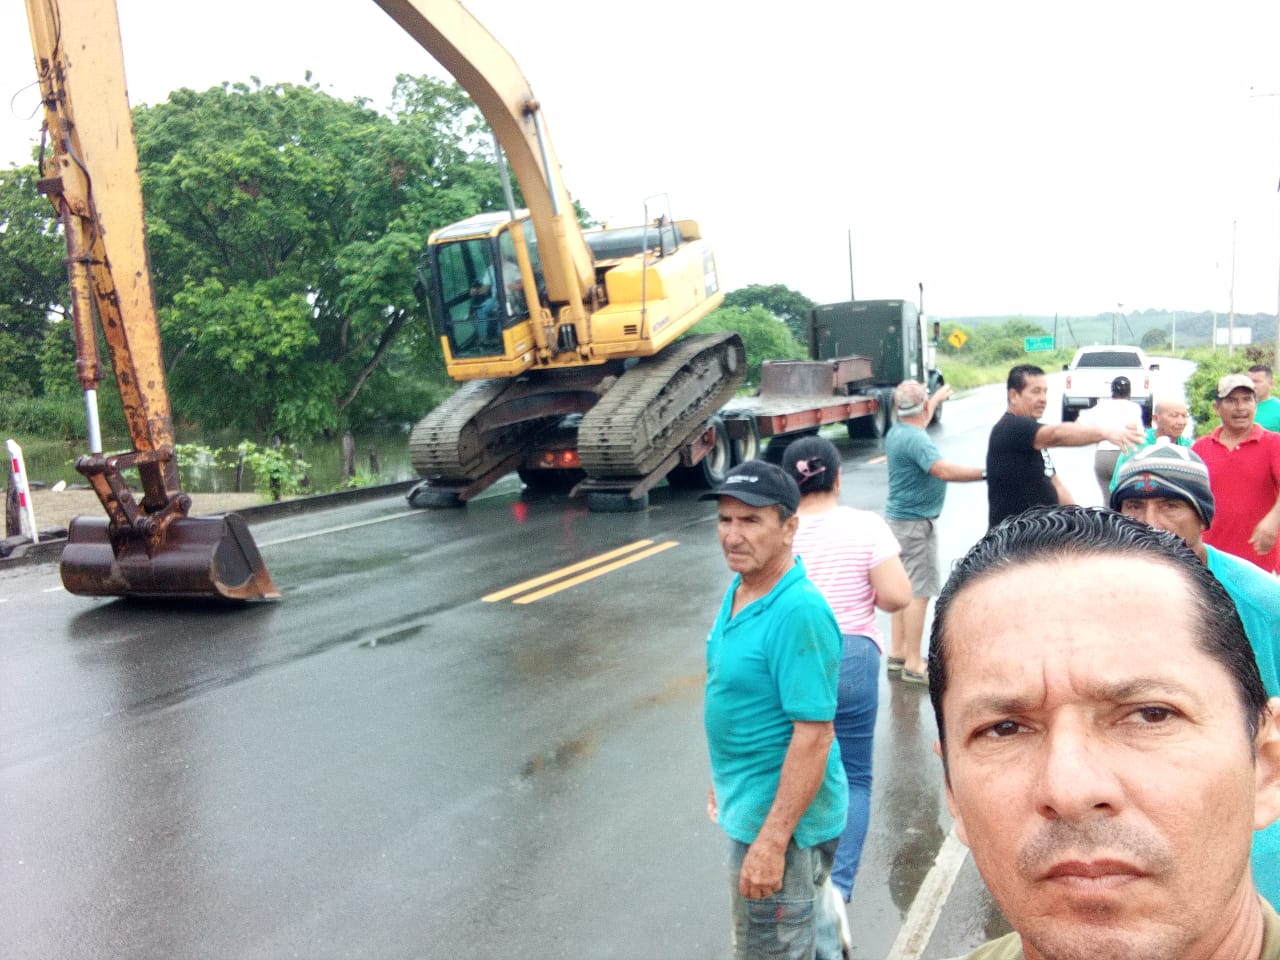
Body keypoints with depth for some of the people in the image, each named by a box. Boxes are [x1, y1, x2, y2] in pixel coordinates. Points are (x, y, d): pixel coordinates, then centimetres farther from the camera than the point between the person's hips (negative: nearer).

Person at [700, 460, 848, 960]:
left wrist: (772, 841, -26)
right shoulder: (739, 589, 0)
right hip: (748, 803, 8)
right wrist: (726, 777, 19)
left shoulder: (799, 613, -28)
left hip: (783, 814, -8)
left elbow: (813, 734, -27)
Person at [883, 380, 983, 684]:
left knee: (905, 587, 16)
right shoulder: (915, 439, -22)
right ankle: (913, 664, -4)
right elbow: (945, 470, -35)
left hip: (900, 518, 10)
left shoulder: (899, 431, 9)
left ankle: (897, 654, 23)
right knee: (919, 591, -7)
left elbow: (920, 421, 33)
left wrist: (937, 399, 48)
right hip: (915, 522, -10)